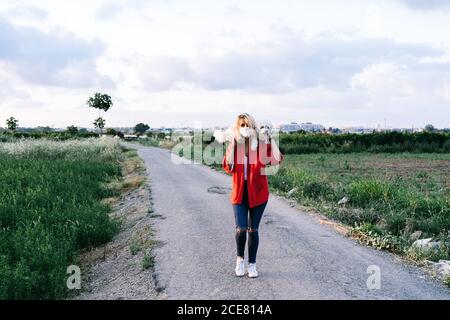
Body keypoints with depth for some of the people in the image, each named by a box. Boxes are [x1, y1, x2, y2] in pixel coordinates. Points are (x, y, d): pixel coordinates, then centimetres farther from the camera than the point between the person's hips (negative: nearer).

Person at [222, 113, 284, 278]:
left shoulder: (261, 144, -6)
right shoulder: (233, 145, -1)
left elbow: (277, 159, -23)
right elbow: (228, 167, -16)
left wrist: (270, 138, -23)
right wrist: (233, 144, -19)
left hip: (258, 192, 0)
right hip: (239, 193, 0)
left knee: (253, 230, 8)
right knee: (241, 229, -10)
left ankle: (252, 264, 25)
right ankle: (240, 259, 19)